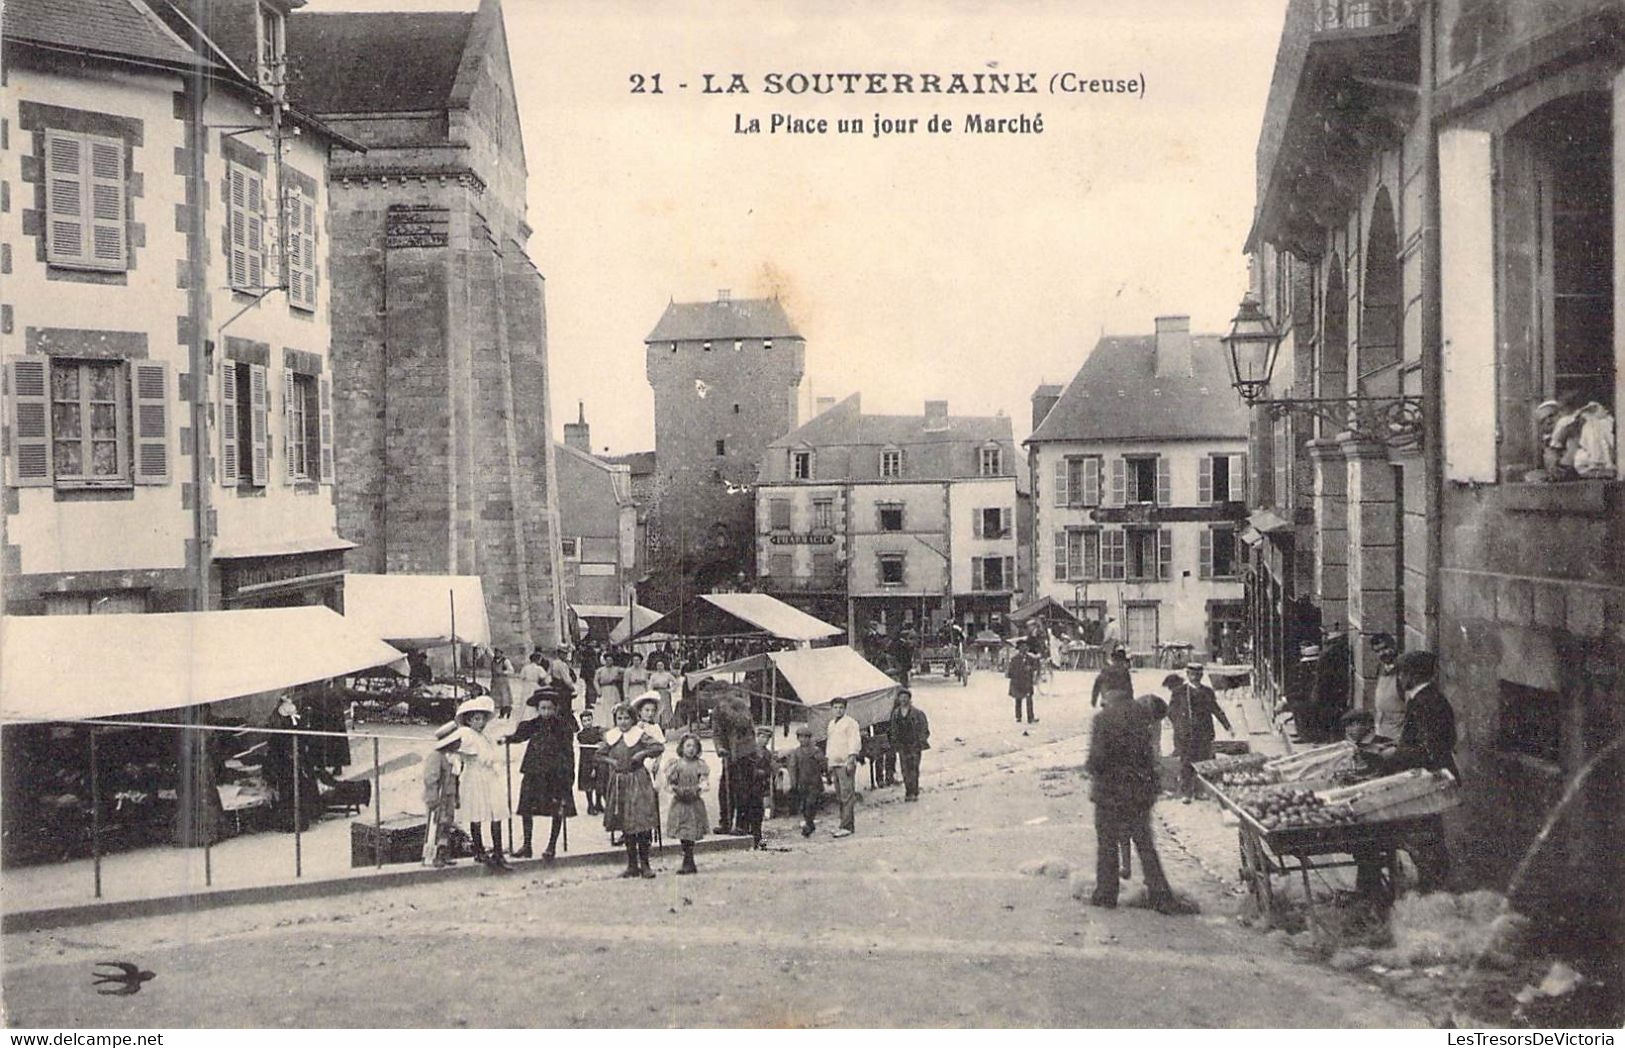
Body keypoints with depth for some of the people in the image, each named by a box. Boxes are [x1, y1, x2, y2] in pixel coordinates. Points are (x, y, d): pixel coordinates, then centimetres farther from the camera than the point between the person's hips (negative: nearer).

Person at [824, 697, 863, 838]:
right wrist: (828, 760, 21)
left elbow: (855, 742, -11)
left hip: (846, 763, -9)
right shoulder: (831, 724, 20)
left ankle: (847, 826, -15)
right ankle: (844, 824, 16)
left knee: (847, 796, -12)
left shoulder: (850, 723, -5)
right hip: (835, 763, 9)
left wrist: (851, 759, -19)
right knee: (840, 797, 10)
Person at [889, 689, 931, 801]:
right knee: (905, 769, 4)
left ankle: (915, 792, 3)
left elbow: (924, 728, -3)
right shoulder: (896, 713, 7)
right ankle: (908, 793, 10)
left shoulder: (916, 713, -6)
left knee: (914, 769, -3)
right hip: (902, 745, 4)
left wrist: (922, 740, -9)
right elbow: (894, 729, 14)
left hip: (914, 744, -4)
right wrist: (894, 741, 9)